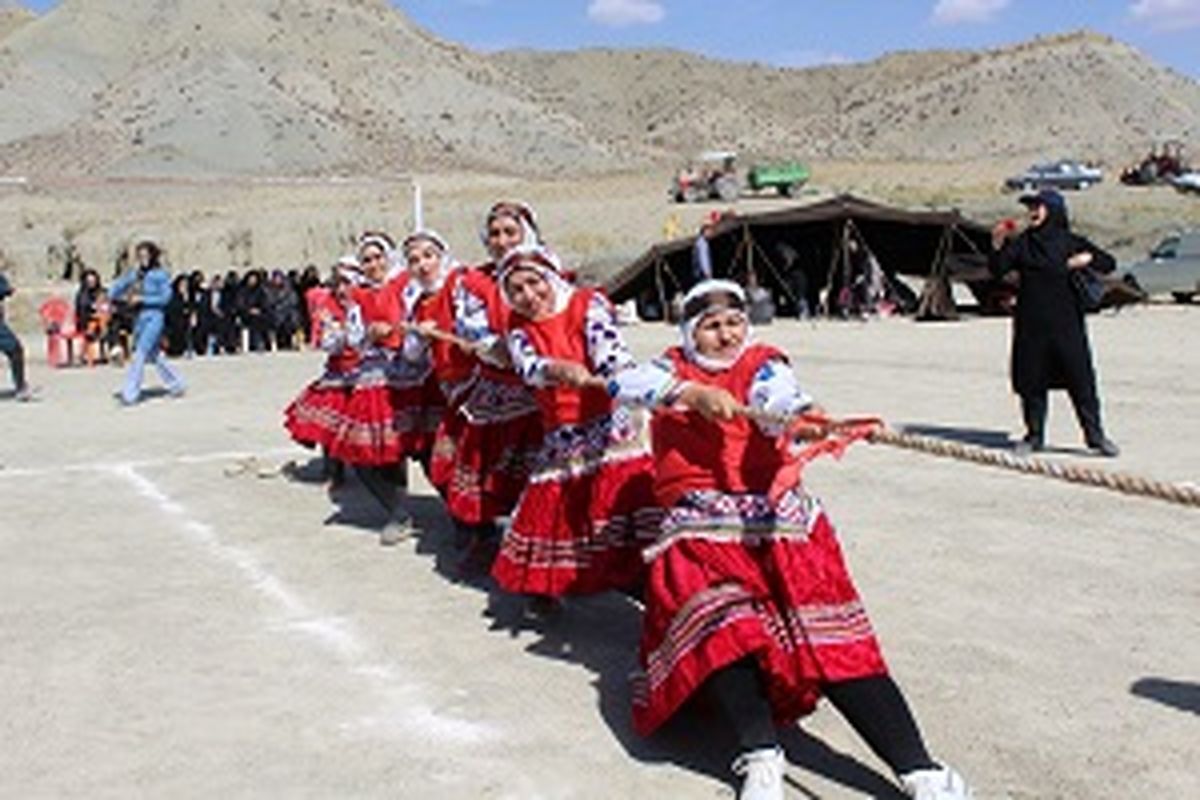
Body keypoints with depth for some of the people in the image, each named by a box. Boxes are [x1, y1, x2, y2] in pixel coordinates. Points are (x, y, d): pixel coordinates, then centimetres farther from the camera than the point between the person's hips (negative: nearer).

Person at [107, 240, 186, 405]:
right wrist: (125, 297, -9)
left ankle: (130, 394, -10)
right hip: (140, 317, 7)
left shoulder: (160, 275, -6)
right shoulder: (136, 274, 9)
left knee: (139, 354, -12)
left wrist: (142, 299, -16)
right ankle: (176, 384, 27)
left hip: (154, 317, -7)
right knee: (154, 355, 14)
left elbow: (165, 297, -13)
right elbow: (113, 291, 12)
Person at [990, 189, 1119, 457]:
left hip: (1066, 324, -1)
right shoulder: (1022, 243, 7)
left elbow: (1109, 263, 6)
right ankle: (1034, 435, 17)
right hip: (1030, 325, 1)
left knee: (1081, 378, -2)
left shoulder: (1071, 242, 5)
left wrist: (1088, 259, -14)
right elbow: (997, 270, 1)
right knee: (1031, 380, 5)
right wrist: (997, 246, -15)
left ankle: (1095, 435, 6)